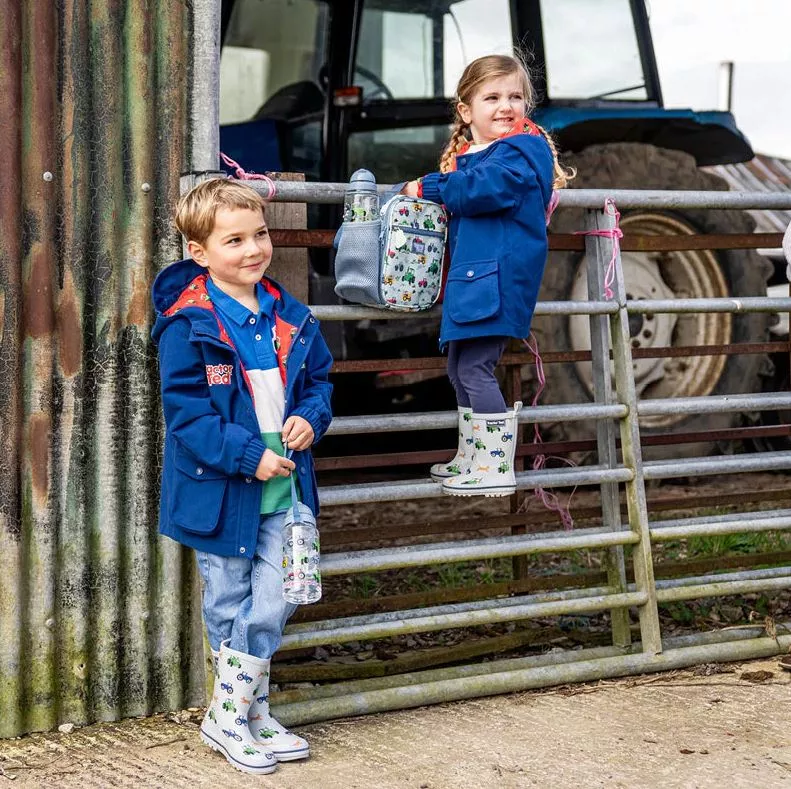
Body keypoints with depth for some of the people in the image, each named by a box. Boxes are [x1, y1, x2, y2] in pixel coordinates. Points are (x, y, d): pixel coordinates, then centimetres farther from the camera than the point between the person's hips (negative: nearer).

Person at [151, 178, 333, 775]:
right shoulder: (188, 326, -15)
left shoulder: (289, 317, 4)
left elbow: (318, 378, 15)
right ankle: (229, 720, 26)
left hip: (281, 488, 5)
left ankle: (250, 714, 27)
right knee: (232, 608, 9)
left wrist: (311, 418, -6)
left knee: (271, 606, 8)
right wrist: (248, 456, -22)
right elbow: (186, 412, -17)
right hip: (220, 492, -5)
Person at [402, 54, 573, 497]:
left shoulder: (523, 149, -10)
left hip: (499, 277, -10)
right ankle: (471, 459, 31)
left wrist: (431, 188, -12)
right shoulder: (465, 155, 17)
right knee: (460, 369, 17)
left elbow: (486, 187, -24)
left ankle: (497, 468, -4)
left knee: (475, 368, -11)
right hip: (470, 276, 10)